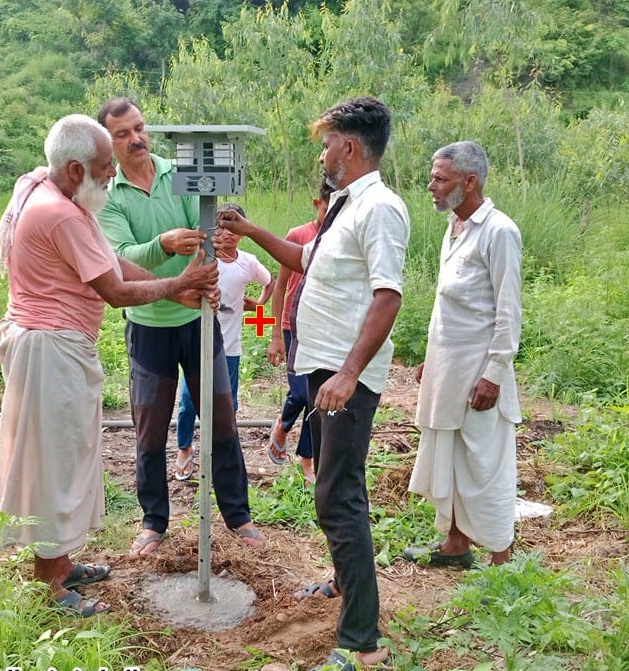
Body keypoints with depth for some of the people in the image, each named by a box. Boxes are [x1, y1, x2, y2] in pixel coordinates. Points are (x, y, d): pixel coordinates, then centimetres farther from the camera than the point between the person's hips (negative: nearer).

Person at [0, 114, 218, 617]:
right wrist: (182, 283, -6)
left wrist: (182, 290, 0)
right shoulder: (61, 216, -23)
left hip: (54, 343, 10)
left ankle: (56, 561, 33)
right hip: (53, 348, -10)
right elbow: (117, 292, -19)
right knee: (57, 456, 1)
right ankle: (54, 581, 16)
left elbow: (112, 262, 6)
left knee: (62, 452, 18)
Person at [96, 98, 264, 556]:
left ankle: (237, 513, 25)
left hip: (198, 315, 1)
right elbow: (124, 257, -21)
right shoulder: (107, 197, -6)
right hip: (148, 325, -1)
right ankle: (154, 521, 28)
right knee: (151, 431, 10)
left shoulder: (180, 174, -2)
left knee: (222, 419, 8)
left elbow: (203, 228, -14)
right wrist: (165, 244, -42)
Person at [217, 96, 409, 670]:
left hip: (348, 375, -10)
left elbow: (388, 296, -25)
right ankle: (346, 579, 43)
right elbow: (306, 259, 31)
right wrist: (249, 230, 27)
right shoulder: (343, 205, 16)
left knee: (338, 496, -11)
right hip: (322, 365, 10)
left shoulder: (379, 208, -15)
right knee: (332, 484, 22)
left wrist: (348, 374, -31)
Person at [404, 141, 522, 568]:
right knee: (447, 460, 15)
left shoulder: (498, 232, -13)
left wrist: (495, 373, -18)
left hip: (478, 371, -9)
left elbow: (509, 312, -15)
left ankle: (501, 559, 12)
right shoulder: (456, 228, 13)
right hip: (446, 367, 9)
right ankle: (456, 544, 29)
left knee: (486, 467, -1)